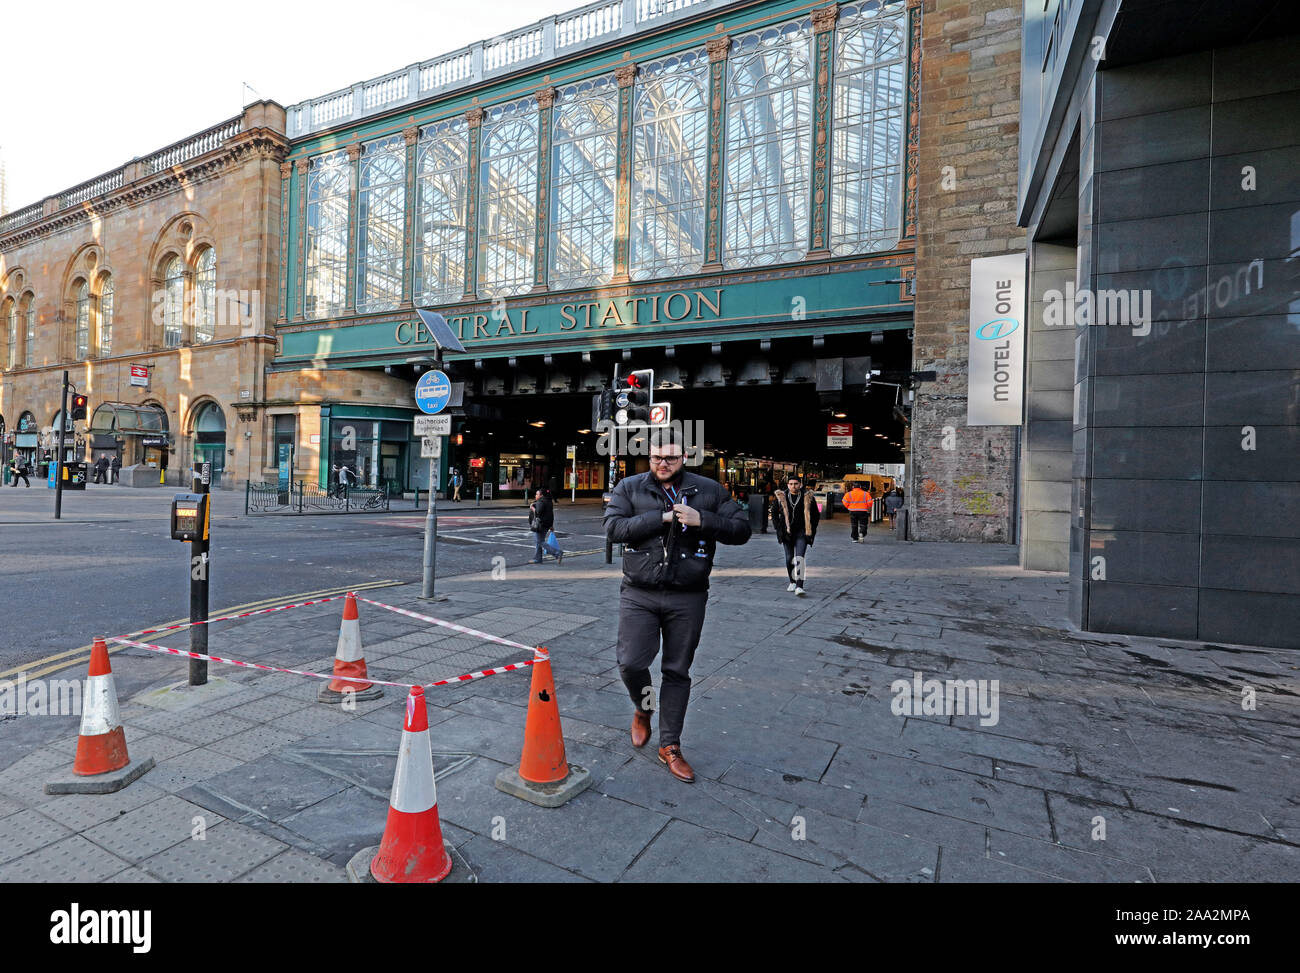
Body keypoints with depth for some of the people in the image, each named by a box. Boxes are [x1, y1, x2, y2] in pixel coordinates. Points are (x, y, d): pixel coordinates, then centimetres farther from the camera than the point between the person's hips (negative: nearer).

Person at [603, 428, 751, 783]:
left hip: (687, 599, 1)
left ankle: (670, 746, 26)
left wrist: (701, 520, -16)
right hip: (639, 595, 0)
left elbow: (741, 528, 1)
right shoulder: (630, 487, 3)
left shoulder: (709, 490, 4)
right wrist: (662, 517, -17)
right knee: (631, 663, -6)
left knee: (677, 672, 9)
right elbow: (613, 527, -12)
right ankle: (643, 709, 29)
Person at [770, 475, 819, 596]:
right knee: (789, 558, 8)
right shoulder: (780, 497, 2)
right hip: (787, 532, 3)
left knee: (800, 558, -15)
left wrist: (811, 531, 2)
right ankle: (792, 582, 28)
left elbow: (816, 516, 9)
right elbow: (774, 513, 14)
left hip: (802, 532, -2)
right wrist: (778, 527, 5)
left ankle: (799, 587, -19)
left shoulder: (807, 498, -2)